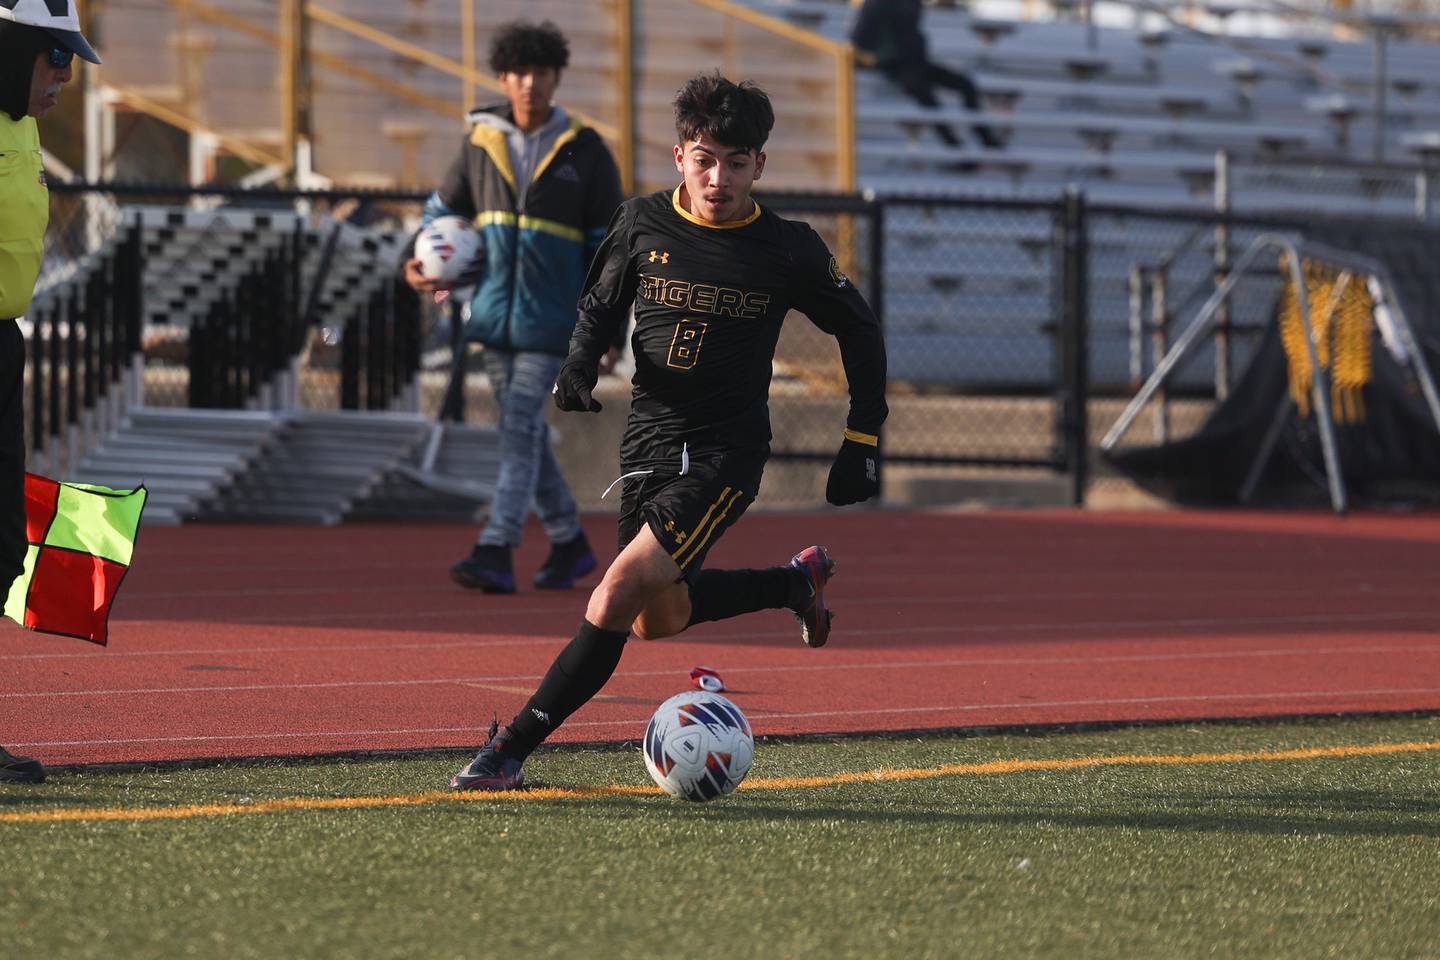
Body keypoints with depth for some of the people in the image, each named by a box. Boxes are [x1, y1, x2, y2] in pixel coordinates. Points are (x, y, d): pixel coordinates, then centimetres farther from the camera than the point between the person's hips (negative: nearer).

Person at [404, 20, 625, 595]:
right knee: (521, 432, 9)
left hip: (550, 316, -4)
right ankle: (569, 543, 24)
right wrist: (422, 261, -1)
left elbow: (611, 243, -1)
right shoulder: (481, 142, 5)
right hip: (495, 311, 4)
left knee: (522, 426, -14)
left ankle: (496, 555, -19)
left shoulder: (585, 152, -4)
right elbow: (443, 206, 18)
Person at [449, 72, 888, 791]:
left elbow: (860, 332, 8)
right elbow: (600, 307, 15)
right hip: (650, 437, 5)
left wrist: (862, 441, 5)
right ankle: (797, 581, 41)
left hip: (727, 451, -5)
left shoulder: (788, 250, -7)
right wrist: (580, 365, -6)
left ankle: (513, 749, -17)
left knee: (623, 589, -21)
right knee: (657, 620, 16)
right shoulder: (641, 225, -1)